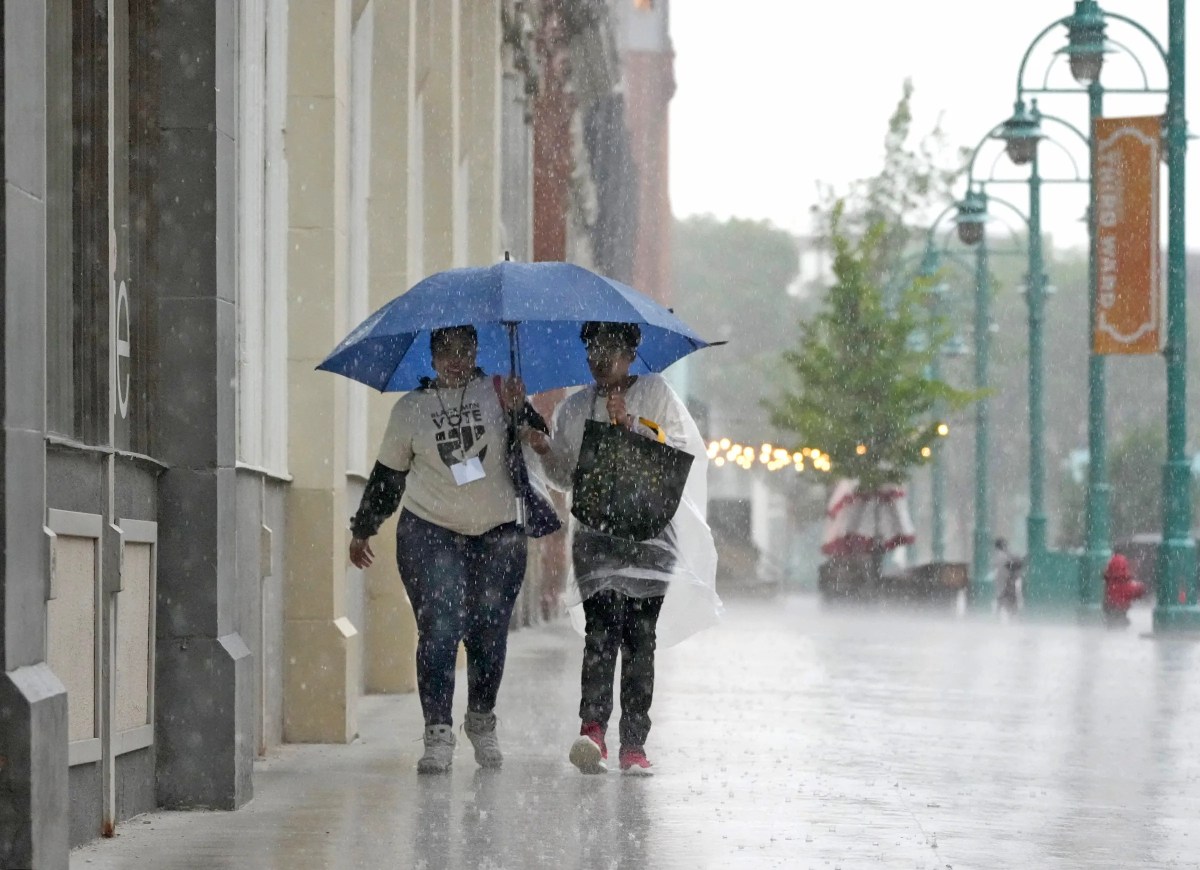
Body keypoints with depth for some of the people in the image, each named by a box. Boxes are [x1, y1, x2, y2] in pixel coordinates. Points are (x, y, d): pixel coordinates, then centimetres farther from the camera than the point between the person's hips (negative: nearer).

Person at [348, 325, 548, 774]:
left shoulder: (496, 393, 2)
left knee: (489, 632, 3)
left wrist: (520, 411, -21)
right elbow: (387, 474, 15)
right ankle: (438, 733, -11)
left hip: (498, 534, 1)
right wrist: (363, 529, 20)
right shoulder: (411, 409, 5)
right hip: (430, 530, -1)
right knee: (439, 628, -12)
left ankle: (481, 722, 25)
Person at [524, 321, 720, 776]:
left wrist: (630, 424, -14)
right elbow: (567, 477, 20)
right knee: (601, 626, -16)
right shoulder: (575, 408, 16)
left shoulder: (655, 393, 6)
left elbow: (680, 453, -3)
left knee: (640, 636, -3)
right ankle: (592, 728, -29)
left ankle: (634, 744, 0)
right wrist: (546, 450, 0)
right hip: (594, 530, 2)